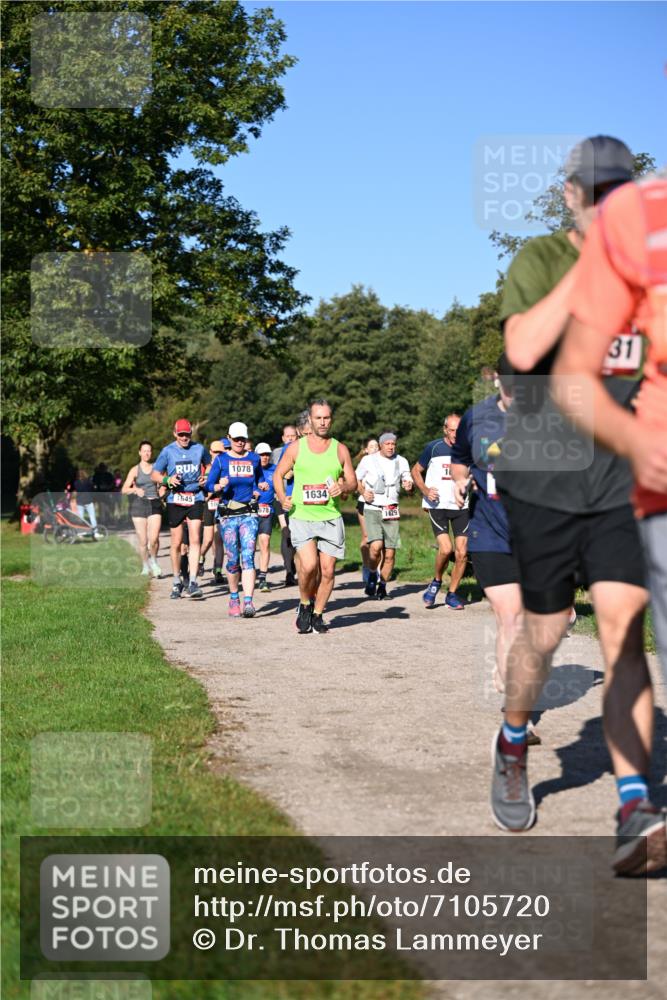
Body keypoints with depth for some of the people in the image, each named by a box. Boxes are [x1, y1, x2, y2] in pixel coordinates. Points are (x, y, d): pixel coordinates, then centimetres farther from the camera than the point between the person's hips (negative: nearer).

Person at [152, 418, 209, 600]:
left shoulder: (199, 449, 6)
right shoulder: (168, 451, 2)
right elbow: (155, 474, 7)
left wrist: (207, 479, 4)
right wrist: (168, 480, -13)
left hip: (195, 498, 0)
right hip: (175, 499, 0)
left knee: (195, 539, -12)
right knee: (176, 543, 5)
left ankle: (192, 582, -14)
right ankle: (177, 582, 20)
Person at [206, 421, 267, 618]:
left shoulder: (254, 459, 10)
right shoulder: (221, 459, 4)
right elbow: (208, 485, 2)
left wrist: (262, 487, 1)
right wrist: (219, 487, -19)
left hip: (249, 514, 0)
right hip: (228, 515, 0)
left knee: (248, 557, -12)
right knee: (232, 560, 4)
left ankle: (248, 601, -19)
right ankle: (234, 599, 22)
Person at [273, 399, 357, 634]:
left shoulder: (340, 449, 8)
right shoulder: (296, 447, 4)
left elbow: (352, 481, 12)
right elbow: (278, 474, 12)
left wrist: (343, 487, -10)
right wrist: (282, 498, -4)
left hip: (331, 519, 2)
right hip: (301, 517, -2)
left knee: (327, 571, 0)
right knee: (309, 565, -19)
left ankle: (317, 614, 19)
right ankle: (305, 604, 8)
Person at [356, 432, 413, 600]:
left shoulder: (401, 461, 10)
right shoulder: (368, 460, 3)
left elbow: (408, 481, 17)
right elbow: (356, 479, 14)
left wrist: (409, 486, -7)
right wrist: (363, 492, -5)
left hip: (391, 511, 3)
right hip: (372, 509, -3)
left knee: (390, 553, -1)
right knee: (376, 545, -23)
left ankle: (382, 586, 15)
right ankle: (372, 575, 3)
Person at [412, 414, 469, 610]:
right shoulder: (433, 447, -1)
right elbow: (416, 471, 8)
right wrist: (425, 490, -7)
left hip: (461, 506, 3)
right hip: (438, 505, -3)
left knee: (462, 553, -3)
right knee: (445, 548, -19)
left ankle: (452, 593, 14)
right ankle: (436, 582, 9)